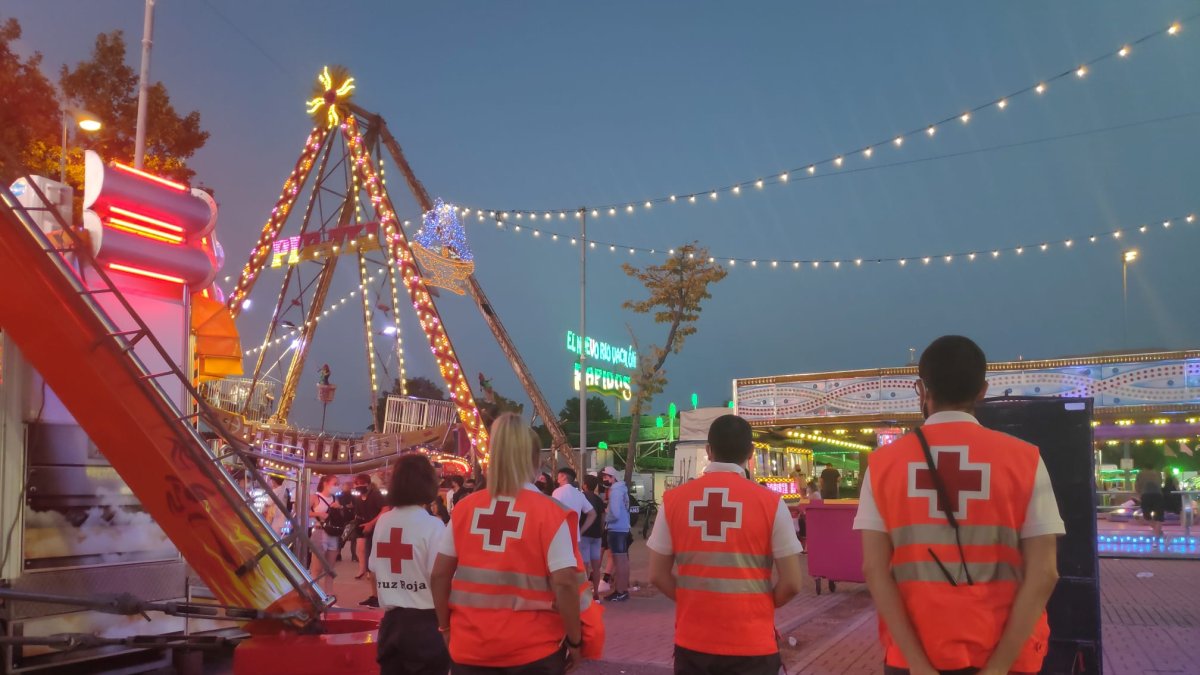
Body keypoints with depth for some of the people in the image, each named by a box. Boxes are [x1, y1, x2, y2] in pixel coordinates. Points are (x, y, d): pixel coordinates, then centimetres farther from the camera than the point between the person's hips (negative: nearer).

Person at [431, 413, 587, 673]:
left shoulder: (465, 508, 0)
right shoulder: (550, 512, -11)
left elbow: (439, 575, 2)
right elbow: (564, 583, -15)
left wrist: (445, 626, 14)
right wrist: (574, 640, -4)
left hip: (470, 647, 3)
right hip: (532, 649, -2)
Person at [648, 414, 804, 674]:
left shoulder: (673, 500, -3)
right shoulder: (770, 503, -9)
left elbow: (658, 575, 1)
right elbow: (791, 584, -7)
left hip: (692, 642, 2)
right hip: (751, 644, -2)